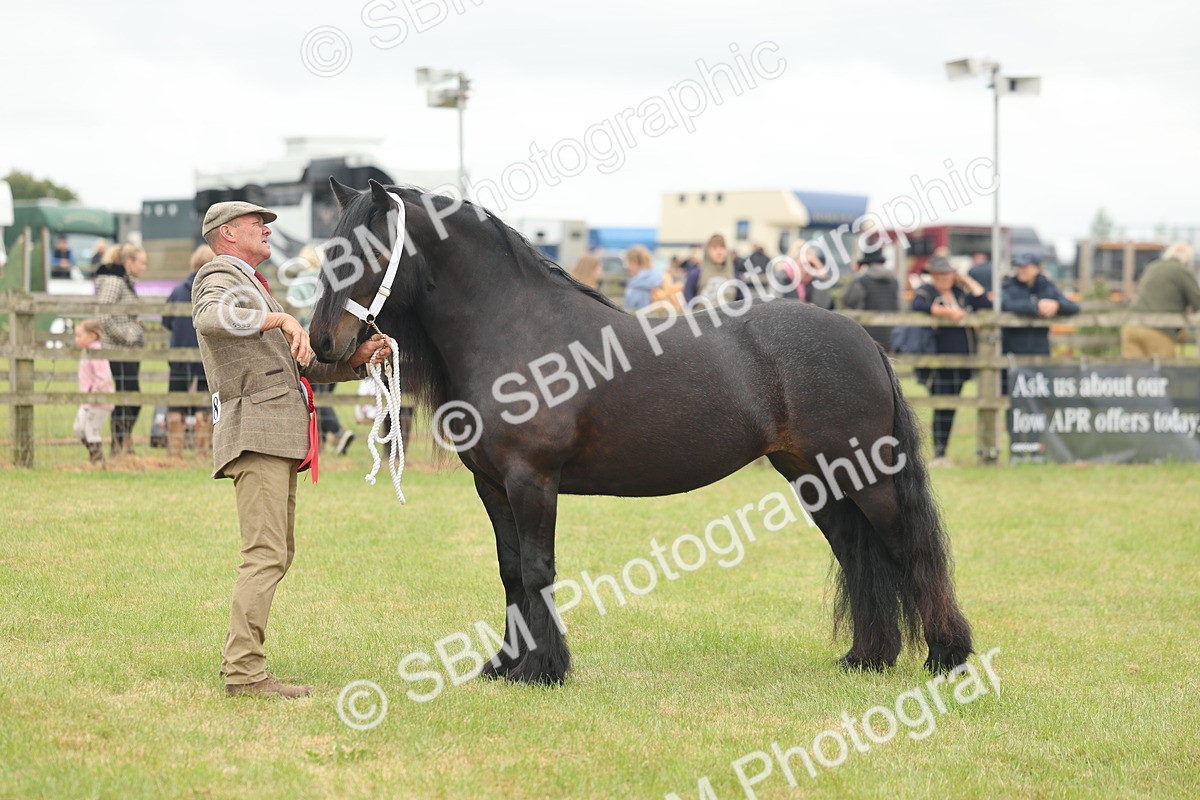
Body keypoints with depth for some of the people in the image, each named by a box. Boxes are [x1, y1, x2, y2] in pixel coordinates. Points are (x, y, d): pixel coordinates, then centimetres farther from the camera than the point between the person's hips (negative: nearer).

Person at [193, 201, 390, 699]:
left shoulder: (253, 287, 29)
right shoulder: (221, 276, -2)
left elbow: (304, 367, 28)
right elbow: (212, 318, -28)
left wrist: (355, 360, 13)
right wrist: (280, 318, -36)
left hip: (280, 437, 10)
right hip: (255, 433, -10)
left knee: (277, 555, 11)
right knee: (266, 555, -16)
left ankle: (241, 664, 13)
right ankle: (243, 671, -19)